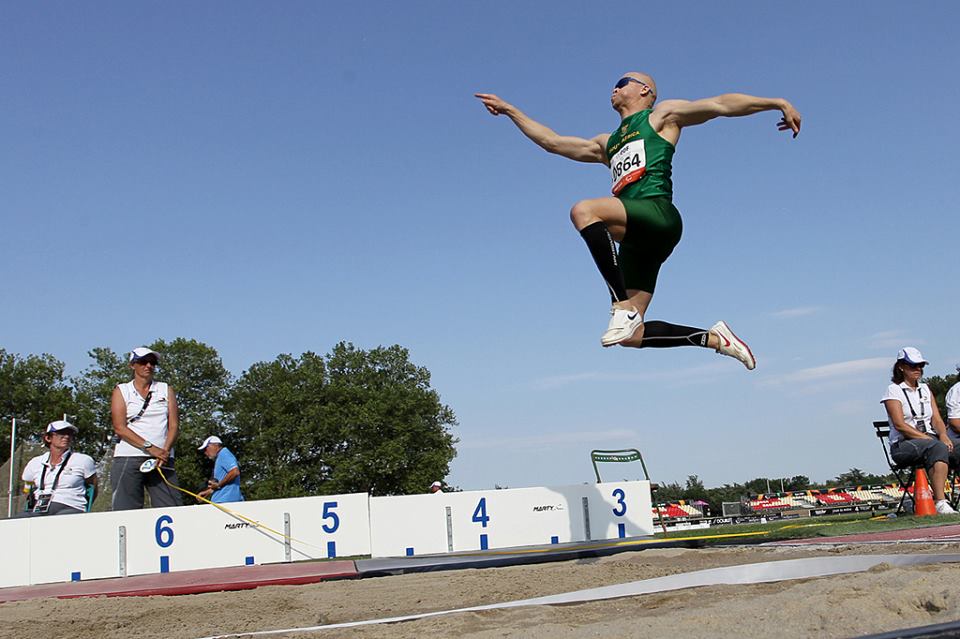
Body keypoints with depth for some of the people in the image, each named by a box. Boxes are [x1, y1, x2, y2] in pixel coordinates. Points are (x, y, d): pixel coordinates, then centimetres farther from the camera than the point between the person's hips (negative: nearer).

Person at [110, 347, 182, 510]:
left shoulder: (166, 390, 18)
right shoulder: (121, 391, 11)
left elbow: (174, 425, 8)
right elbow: (119, 428, -2)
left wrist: (165, 451, -12)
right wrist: (150, 447, -13)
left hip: (162, 459, 2)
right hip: (128, 458, -2)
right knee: (126, 511, -9)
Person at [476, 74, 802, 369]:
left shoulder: (662, 115, 18)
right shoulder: (607, 144, 35)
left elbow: (722, 103, 10)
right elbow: (553, 141, 37)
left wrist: (777, 102, 0)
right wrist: (509, 110, 37)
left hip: (659, 214, -7)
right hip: (634, 240, 7)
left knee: (583, 211, -33)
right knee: (631, 336, -4)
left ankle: (623, 309, -36)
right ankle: (714, 338, 11)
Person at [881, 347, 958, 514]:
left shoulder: (925, 389, 22)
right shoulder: (894, 390, 1)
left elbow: (936, 418, 12)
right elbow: (900, 425, -10)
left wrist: (942, 435, -10)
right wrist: (927, 438, -18)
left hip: (930, 440, 6)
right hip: (904, 444, -6)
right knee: (938, 448, -37)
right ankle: (940, 502, -44)